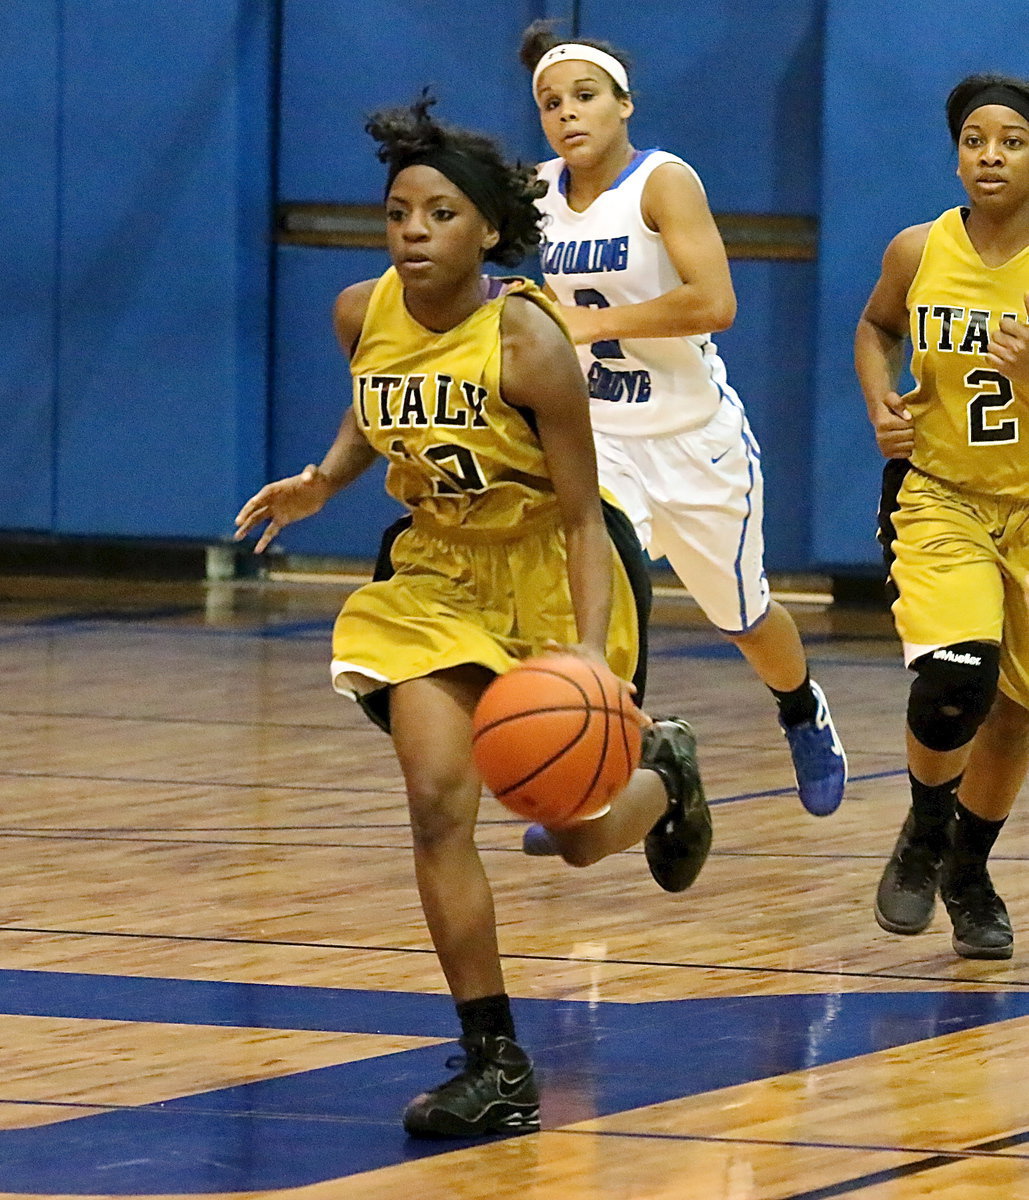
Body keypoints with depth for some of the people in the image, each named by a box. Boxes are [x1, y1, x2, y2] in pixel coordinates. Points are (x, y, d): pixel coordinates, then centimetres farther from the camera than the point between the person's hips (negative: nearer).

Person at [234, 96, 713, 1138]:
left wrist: (589, 651, -34)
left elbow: (583, 518, -23)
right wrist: (323, 481, -4)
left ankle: (662, 771, 48)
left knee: (582, 836, 9)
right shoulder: (362, 314, -12)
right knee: (438, 804, -14)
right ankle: (496, 1067, -6)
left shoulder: (526, 340, -27)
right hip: (436, 574, 4)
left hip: (547, 577, -4)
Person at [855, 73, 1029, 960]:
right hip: (939, 495, 0)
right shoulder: (919, 252, -6)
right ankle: (925, 833, 8)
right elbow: (877, 327, 15)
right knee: (953, 682, -22)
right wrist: (881, 403, -2)